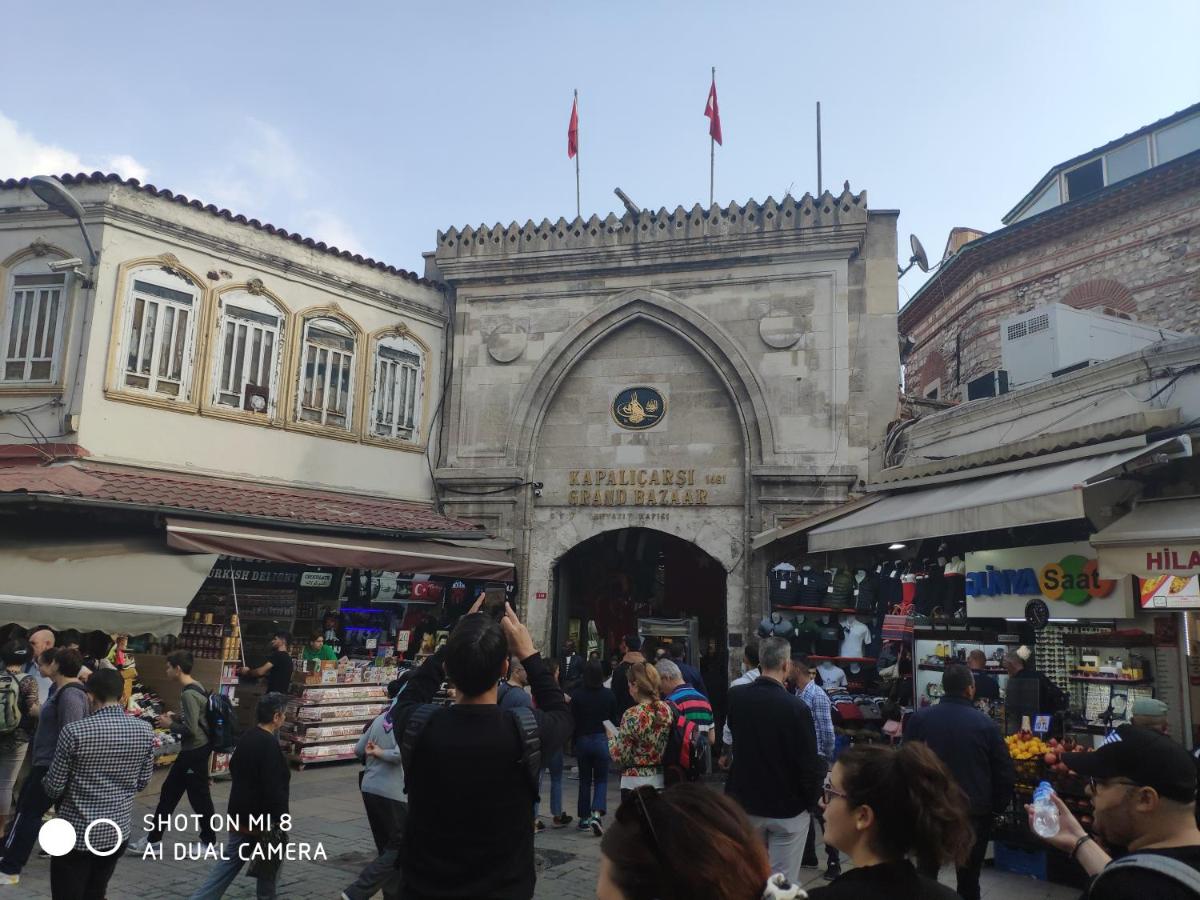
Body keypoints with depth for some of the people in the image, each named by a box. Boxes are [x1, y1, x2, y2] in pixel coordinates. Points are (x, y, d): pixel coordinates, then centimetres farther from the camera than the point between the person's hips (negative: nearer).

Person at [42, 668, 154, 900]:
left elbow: (54, 787, -9)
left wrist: (46, 784, 14)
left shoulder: (75, 731, -17)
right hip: (118, 830, 4)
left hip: (76, 832, -4)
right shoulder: (145, 731, -6)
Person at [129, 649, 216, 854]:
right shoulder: (194, 687, 7)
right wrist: (176, 716, 8)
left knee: (199, 796, 3)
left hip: (195, 750, -10)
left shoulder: (188, 694, -23)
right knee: (169, 792, 15)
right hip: (193, 749, 10)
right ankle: (153, 839, 25)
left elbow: (190, 729, -25)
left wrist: (169, 725, -11)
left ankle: (208, 842, 17)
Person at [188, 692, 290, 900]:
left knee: (228, 864, 12)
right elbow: (274, 789, -24)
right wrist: (280, 820, -16)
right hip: (264, 821, -8)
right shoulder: (269, 744, -22)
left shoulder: (245, 738, 7)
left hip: (240, 816, 8)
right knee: (268, 871, 9)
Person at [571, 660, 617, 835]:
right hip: (602, 740, 0)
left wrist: (574, 743, 9)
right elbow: (614, 720, 2)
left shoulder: (577, 695, -8)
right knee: (601, 780, 9)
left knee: (584, 781, 14)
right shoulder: (609, 695, -4)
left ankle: (584, 819, 18)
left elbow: (573, 722, -3)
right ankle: (597, 813, -12)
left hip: (582, 741, 0)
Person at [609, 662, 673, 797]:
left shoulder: (632, 715, -17)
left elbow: (620, 757, -13)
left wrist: (612, 737, 5)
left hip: (635, 783, -5)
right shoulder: (667, 710, -1)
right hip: (661, 781, 5)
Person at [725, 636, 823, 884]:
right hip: (788, 807, -4)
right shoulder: (796, 707, -23)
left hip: (746, 801, 5)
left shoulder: (736, 696, -8)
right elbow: (808, 761, -17)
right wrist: (811, 799, 0)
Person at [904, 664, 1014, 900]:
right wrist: (996, 808, 9)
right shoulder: (985, 723, -8)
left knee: (925, 875, 15)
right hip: (975, 812, 0)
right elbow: (1005, 772, -5)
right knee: (969, 880, 13)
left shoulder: (919, 718, -7)